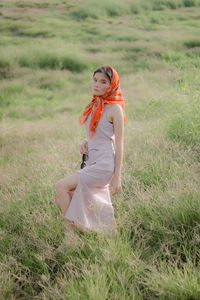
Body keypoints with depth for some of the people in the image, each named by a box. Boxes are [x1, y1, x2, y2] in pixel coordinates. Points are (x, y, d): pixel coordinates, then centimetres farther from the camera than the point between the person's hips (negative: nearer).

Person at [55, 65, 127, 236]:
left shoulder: (115, 108, -11)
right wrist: (85, 143, 1)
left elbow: (119, 144, -12)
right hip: (92, 163, 8)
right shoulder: (95, 105, 11)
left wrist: (117, 177, -14)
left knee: (61, 186, -16)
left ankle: (71, 232, -7)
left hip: (104, 165, -8)